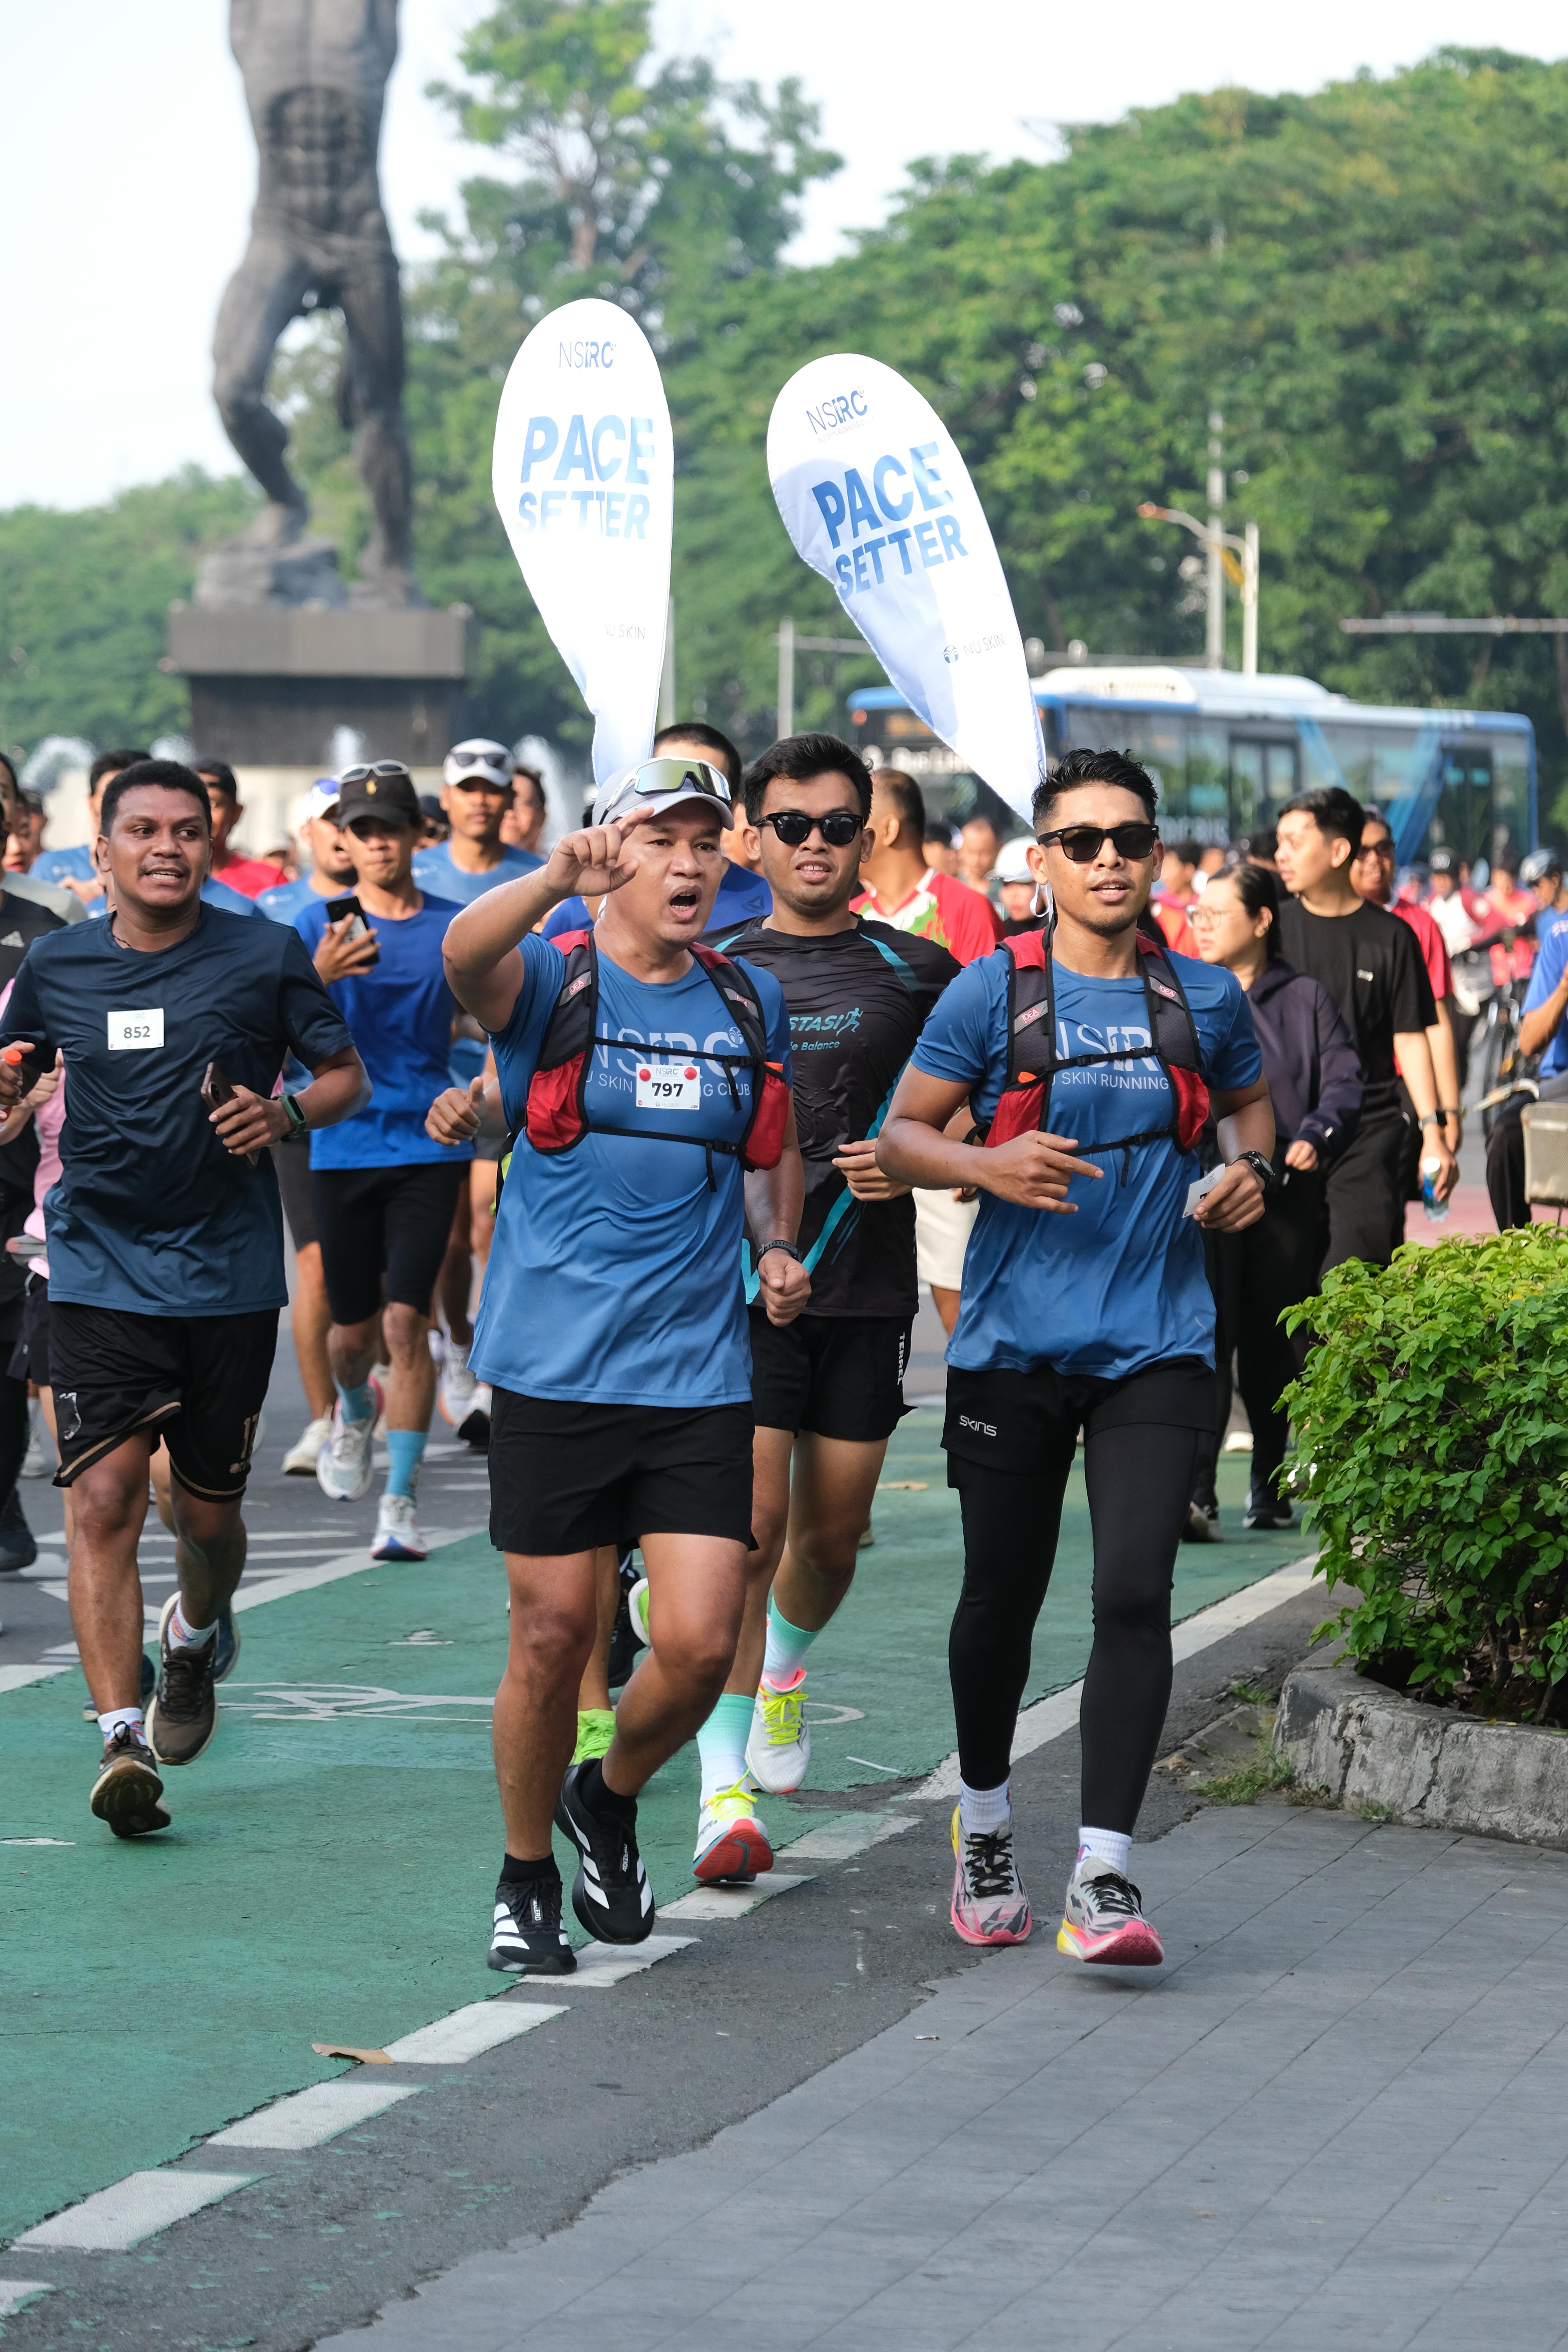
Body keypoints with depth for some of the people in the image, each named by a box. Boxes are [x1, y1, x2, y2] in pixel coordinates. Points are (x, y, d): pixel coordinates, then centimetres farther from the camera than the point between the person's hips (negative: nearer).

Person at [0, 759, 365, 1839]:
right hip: (99, 1273, 0)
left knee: (208, 1512, 10)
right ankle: (124, 1741, -18)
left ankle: (195, 1637, 45)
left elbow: (348, 1077, 7)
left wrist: (285, 1112, -14)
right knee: (104, 1499, -15)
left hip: (229, 1274, 0)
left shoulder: (267, 958, -2)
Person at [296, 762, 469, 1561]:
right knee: (353, 1328, 9)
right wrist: (317, 979, -27)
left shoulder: (455, 928, 3)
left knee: (405, 1320, -11)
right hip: (342, 1145, 1)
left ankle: (401, 1500, -6)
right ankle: (355, 1410, 45)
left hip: (429, 1144, -1)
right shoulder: (319, 926, 1)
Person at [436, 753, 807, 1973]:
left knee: (700, 1643, -6)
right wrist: (559, 881, -47)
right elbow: (467, 957, -28)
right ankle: (527, 1880, 22)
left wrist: (776, 1246, 7)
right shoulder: (551, 980, -3)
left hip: (700, 1370, 3)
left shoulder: (753, 1003, 10)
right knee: (555, 1636, 2)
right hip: (553, 1363, -3)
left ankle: (610, 1797, 25)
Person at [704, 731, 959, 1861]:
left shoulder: (920, 973, 5)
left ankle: (785, 1664, 44)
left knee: (832, 1534, 9)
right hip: (739, 1286, -1)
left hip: (867, 1290, 1)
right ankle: (724, 1786, -10)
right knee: (750, 1523, -12)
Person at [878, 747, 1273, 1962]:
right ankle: (985, 1826, 35)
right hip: (1015, 1341, 0)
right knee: (1003, 1596, 10)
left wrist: (1251, 1166, 3)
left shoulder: (1206, 998, 4)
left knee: (1136, 1593, -14)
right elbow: (901, 1134, 3)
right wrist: (988, 1165, -17)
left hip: (1156, 1344, 0)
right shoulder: (992, 994, -3)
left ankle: (1104, 1873, -13)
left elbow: (1249, 1095, 24)